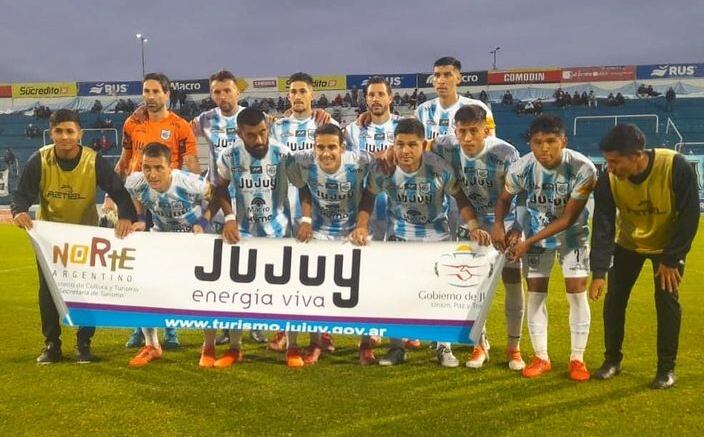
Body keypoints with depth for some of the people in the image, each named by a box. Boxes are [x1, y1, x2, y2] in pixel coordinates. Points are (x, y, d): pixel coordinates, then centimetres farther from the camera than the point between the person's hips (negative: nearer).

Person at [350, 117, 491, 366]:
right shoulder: (382, 169, -20)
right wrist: (361, 226, -20)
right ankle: (397, 347, 11)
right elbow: (368, 197, -6)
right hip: (399, 236, 1)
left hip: (437, 235, 0)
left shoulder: (440, 169, -21)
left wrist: (473, 227, -26)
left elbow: (461, 199, -12)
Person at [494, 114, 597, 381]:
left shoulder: (582, 169, -30)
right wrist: (498, 225, -24)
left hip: (572, 233, -1)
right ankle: (541, 358, 14)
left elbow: (568, 218, -25)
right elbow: (504, 199, -3)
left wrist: (528, 242, -28)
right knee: (535, 293, 0)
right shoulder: (521, 169, -24)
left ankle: (577, 359, 9)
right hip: (536, 232, 2)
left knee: (577, 293, -6)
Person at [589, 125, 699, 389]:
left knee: (667, 301, -8)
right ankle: (612, 360, 16)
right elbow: (602, 227, -22)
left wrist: (671, 259, -20)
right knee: (614, 298, -1)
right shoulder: (609, 179, -26)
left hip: (668, 244, -2)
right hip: (628, 243, 2)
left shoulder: (677, 167, -33)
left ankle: (666, 368, 9)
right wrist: (599, 272, -28)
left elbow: (689, 216, -23)